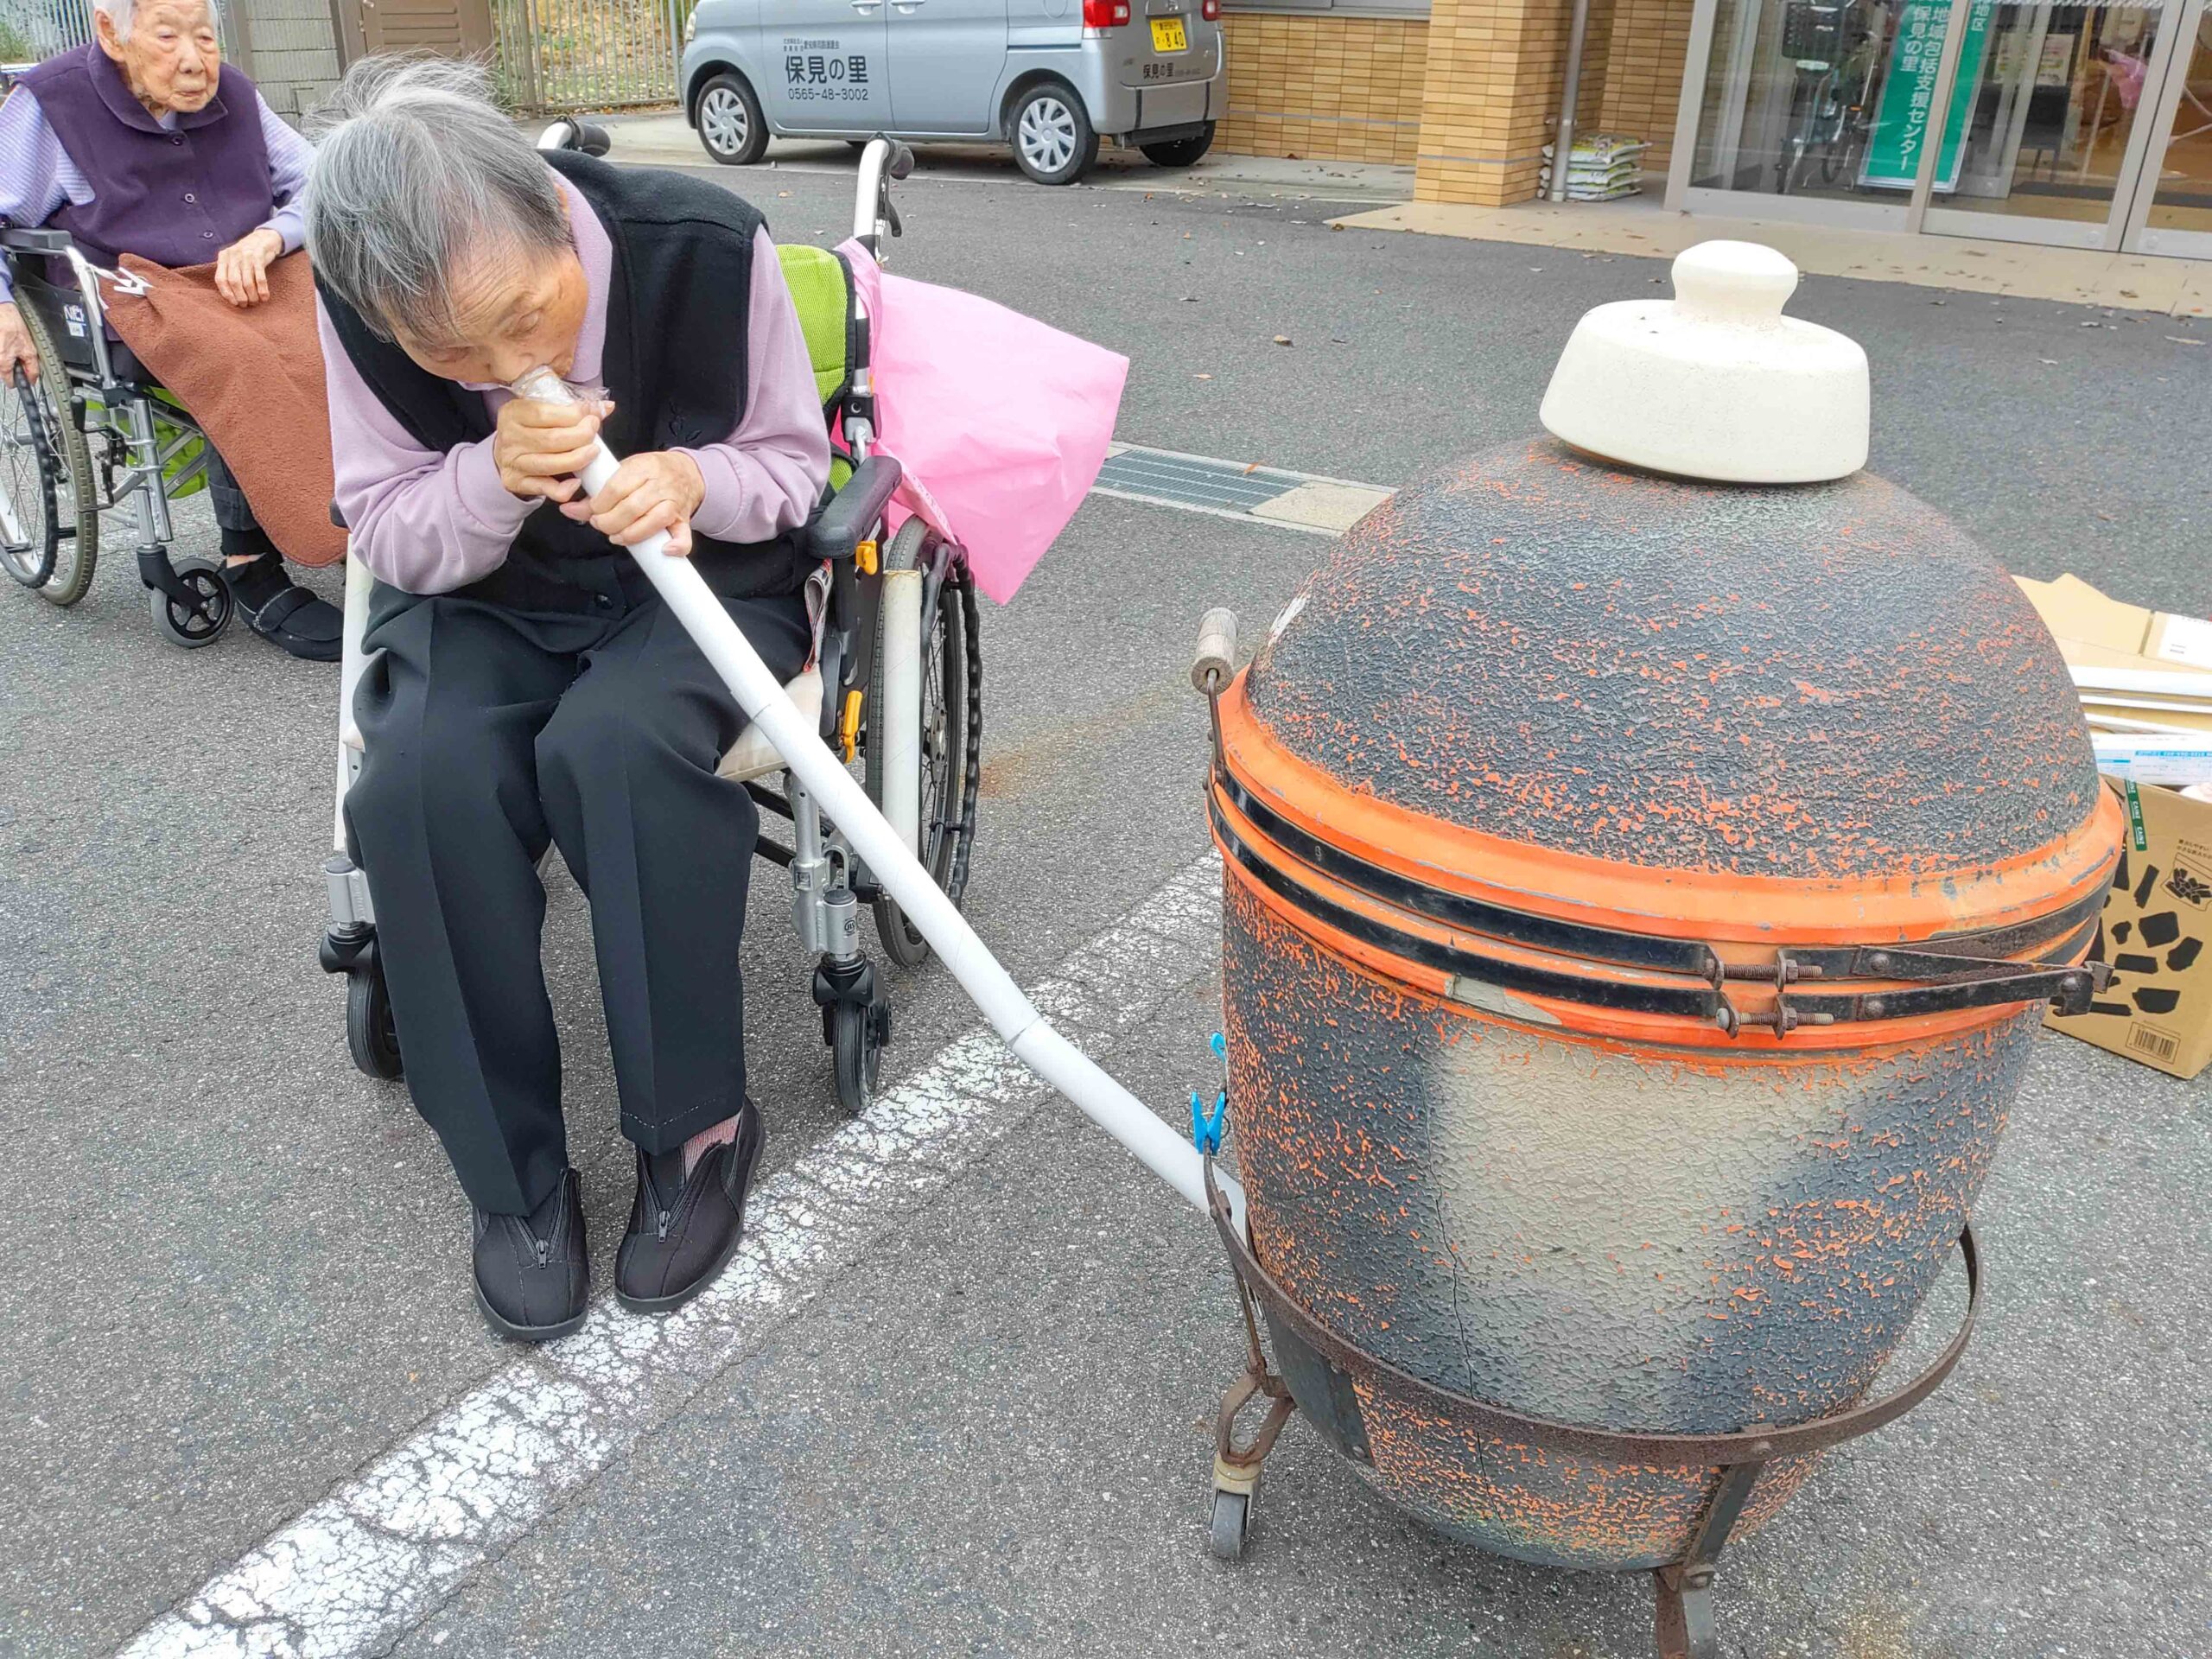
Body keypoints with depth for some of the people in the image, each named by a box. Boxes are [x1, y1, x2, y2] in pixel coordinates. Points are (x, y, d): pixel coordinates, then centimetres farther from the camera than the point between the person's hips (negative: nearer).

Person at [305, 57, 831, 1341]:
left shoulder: (708, 246, -20)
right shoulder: (365, 312, -15)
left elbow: (794, 463, -5)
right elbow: (387, 535, -4)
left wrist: (695, 481, -28)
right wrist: (491, 476, -26)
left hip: (700, 576, -2)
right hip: (485, 601, 2)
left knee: (615, 747, -35)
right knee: (423, 778, -30)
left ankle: (700, 1125, -16)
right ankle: (515, 1172, -13)